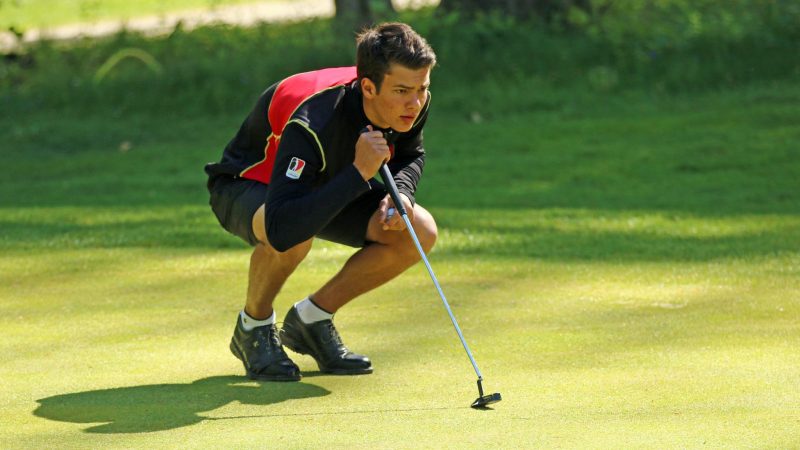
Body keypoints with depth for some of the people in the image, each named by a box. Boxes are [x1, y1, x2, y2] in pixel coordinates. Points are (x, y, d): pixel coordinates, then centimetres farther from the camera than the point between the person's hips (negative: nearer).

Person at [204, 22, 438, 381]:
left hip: (330, 185, 7)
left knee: (420, 231, -15)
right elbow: (282, 229, -51)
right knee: (292, 238, -42)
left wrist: (400, 193, -18)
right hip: (248, 185, -7)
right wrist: (359, 173, -51)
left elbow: (410, 156, 5)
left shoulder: (411, 105, -21)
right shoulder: (312, 125, -42)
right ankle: (253, 327, -8)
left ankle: (312, 318, 2)